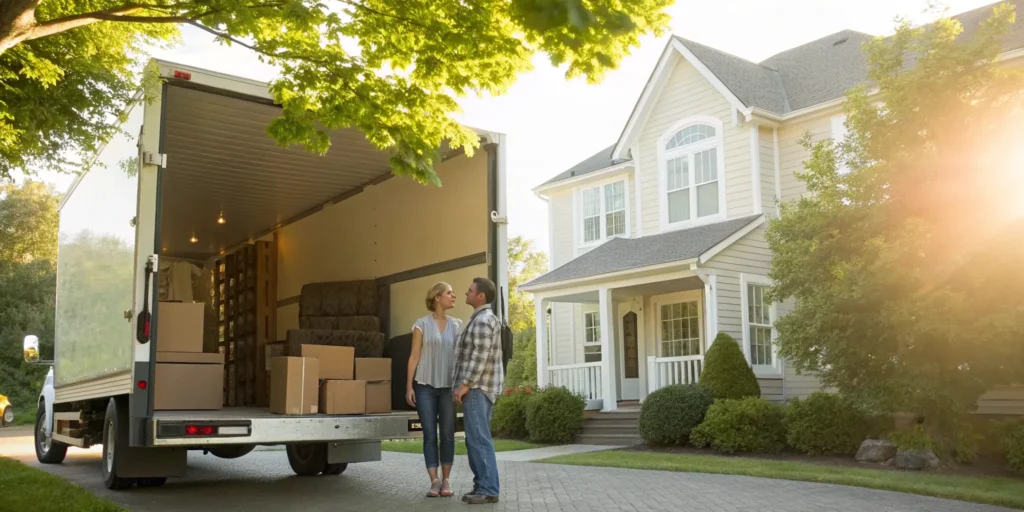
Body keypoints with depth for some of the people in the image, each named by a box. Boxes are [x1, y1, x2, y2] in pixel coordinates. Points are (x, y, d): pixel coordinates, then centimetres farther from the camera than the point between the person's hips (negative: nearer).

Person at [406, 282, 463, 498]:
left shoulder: (457, 325, 9)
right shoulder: (422, 324, 1)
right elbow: (414, 356, 1)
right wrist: (409, 385, -4)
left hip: (448, 386, 2)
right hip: (425, 385, -2)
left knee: (448, 434, 3)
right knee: (430, 434, -2)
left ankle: (446, 480, 13)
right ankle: (434, 481, 3)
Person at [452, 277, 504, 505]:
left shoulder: (483, 320, -15)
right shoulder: (483, 319, 19)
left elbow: (480, 357, -21)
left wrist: (464, 385, -20)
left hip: (476, 388, -11)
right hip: (479, 387, 11)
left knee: (478, 439, -10)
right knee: (476, 439, 10)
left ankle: (488, 489, -9)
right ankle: (483, 487, 12)